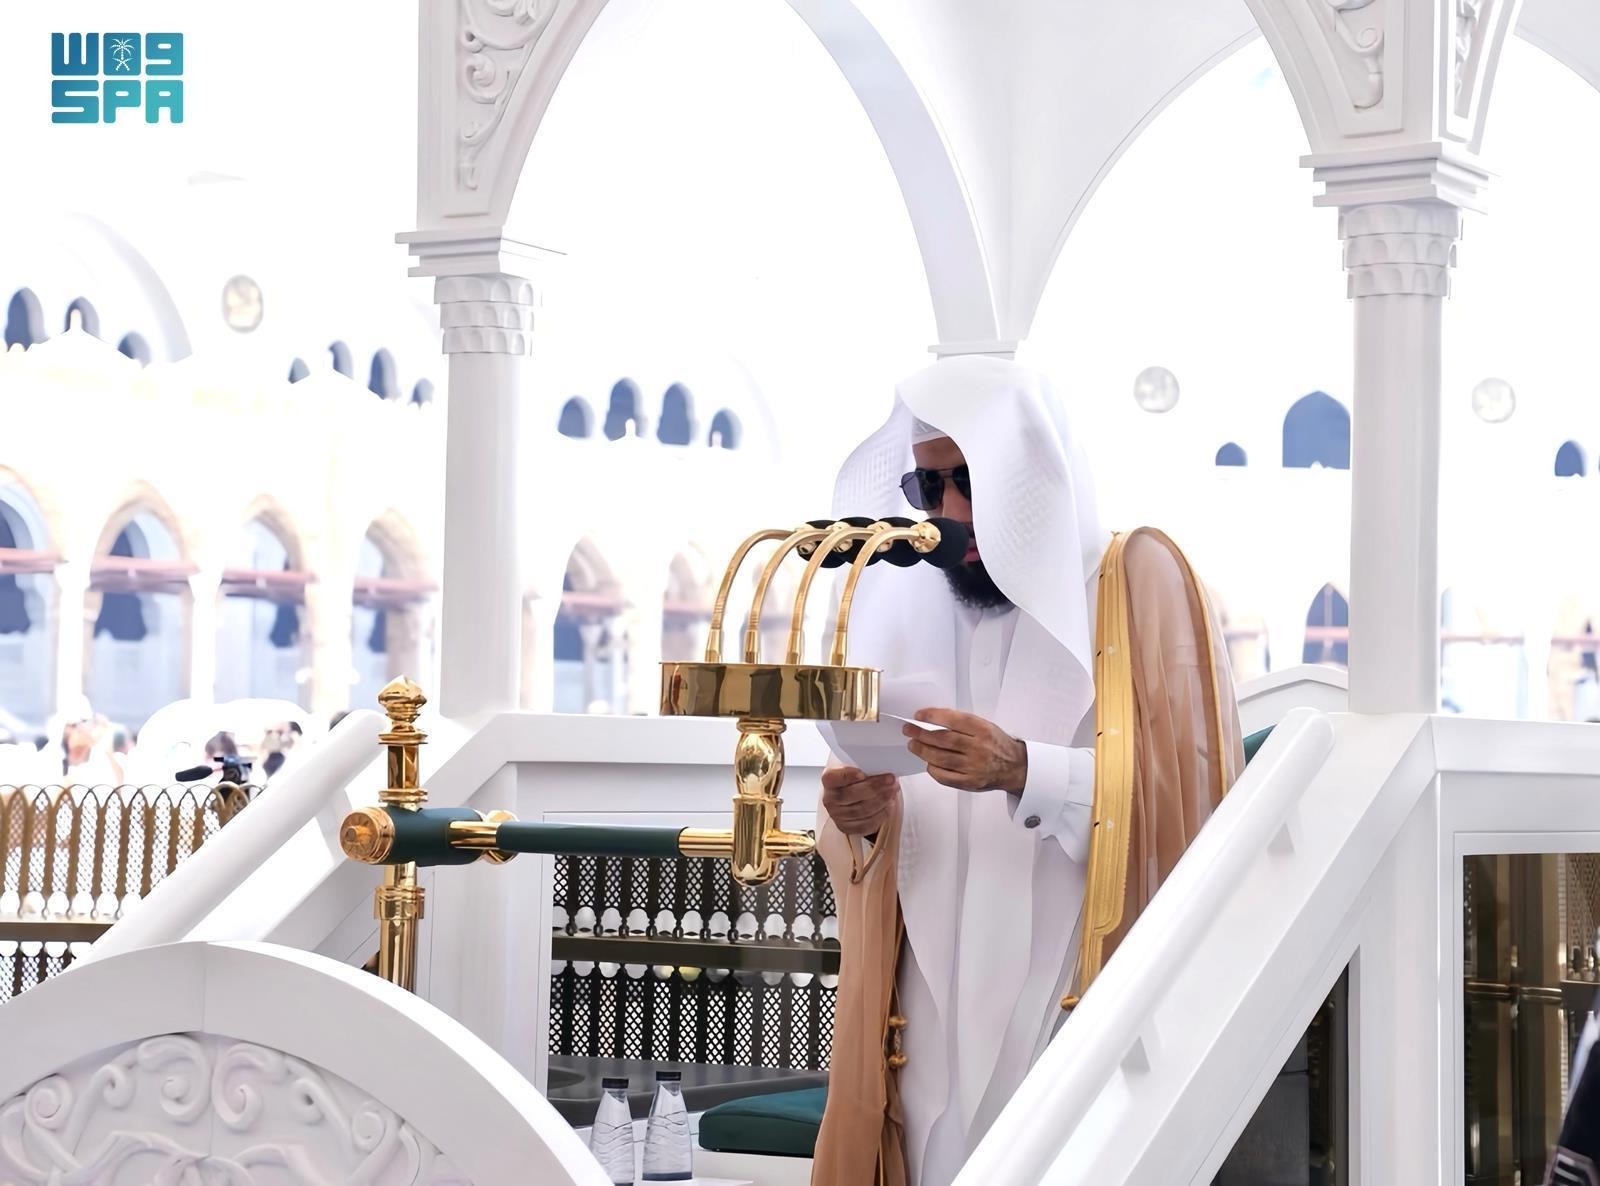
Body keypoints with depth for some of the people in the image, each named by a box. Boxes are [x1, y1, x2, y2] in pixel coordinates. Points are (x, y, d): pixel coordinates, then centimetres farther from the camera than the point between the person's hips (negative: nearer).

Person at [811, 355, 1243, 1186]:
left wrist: (1025, 770, -23)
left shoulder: (1139, 580, -1)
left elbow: (1190, 791, -11)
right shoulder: (907, 605, 11)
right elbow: (870, 844, 14)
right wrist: (863, 821, -9)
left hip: (1084, 1005, -4)